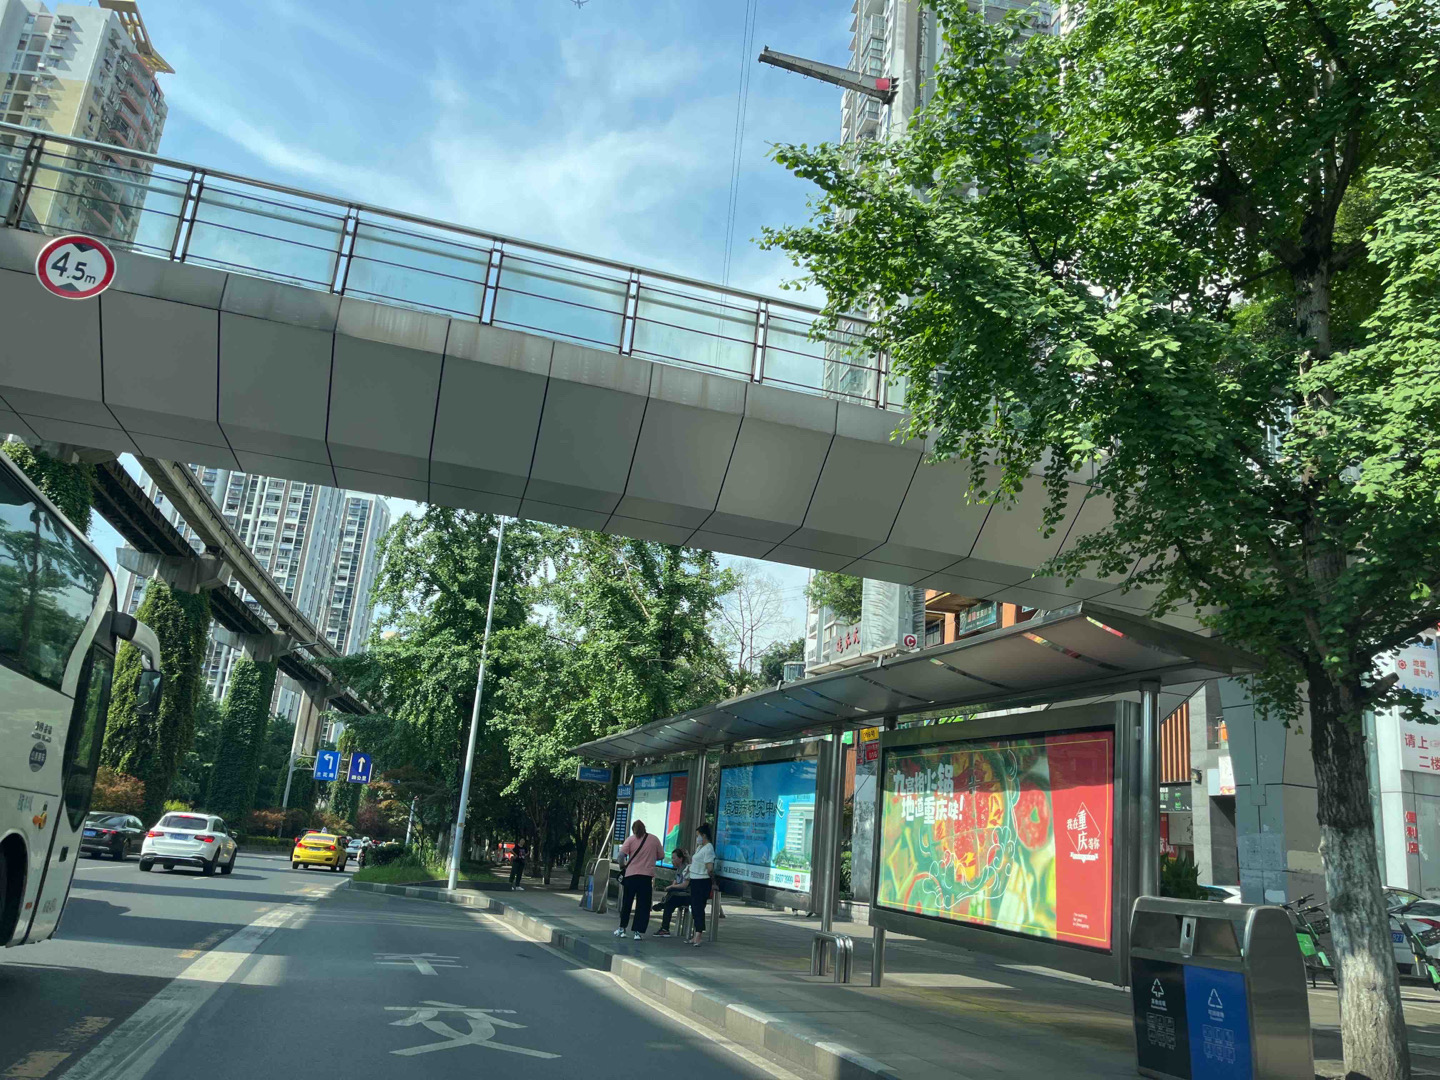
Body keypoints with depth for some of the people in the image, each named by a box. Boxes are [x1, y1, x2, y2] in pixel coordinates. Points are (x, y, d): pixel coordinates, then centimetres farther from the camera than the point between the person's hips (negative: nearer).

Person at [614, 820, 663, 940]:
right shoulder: (654, 840, 5)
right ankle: (638, 932, 1)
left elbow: (621, 855, -10)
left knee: (626, 903, 15)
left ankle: (622, 928, 23)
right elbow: (661, 855, 10)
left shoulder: (631, 839, -1)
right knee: (643, 905, 5)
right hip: (647, 876, 0)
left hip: (631, 875, 0)